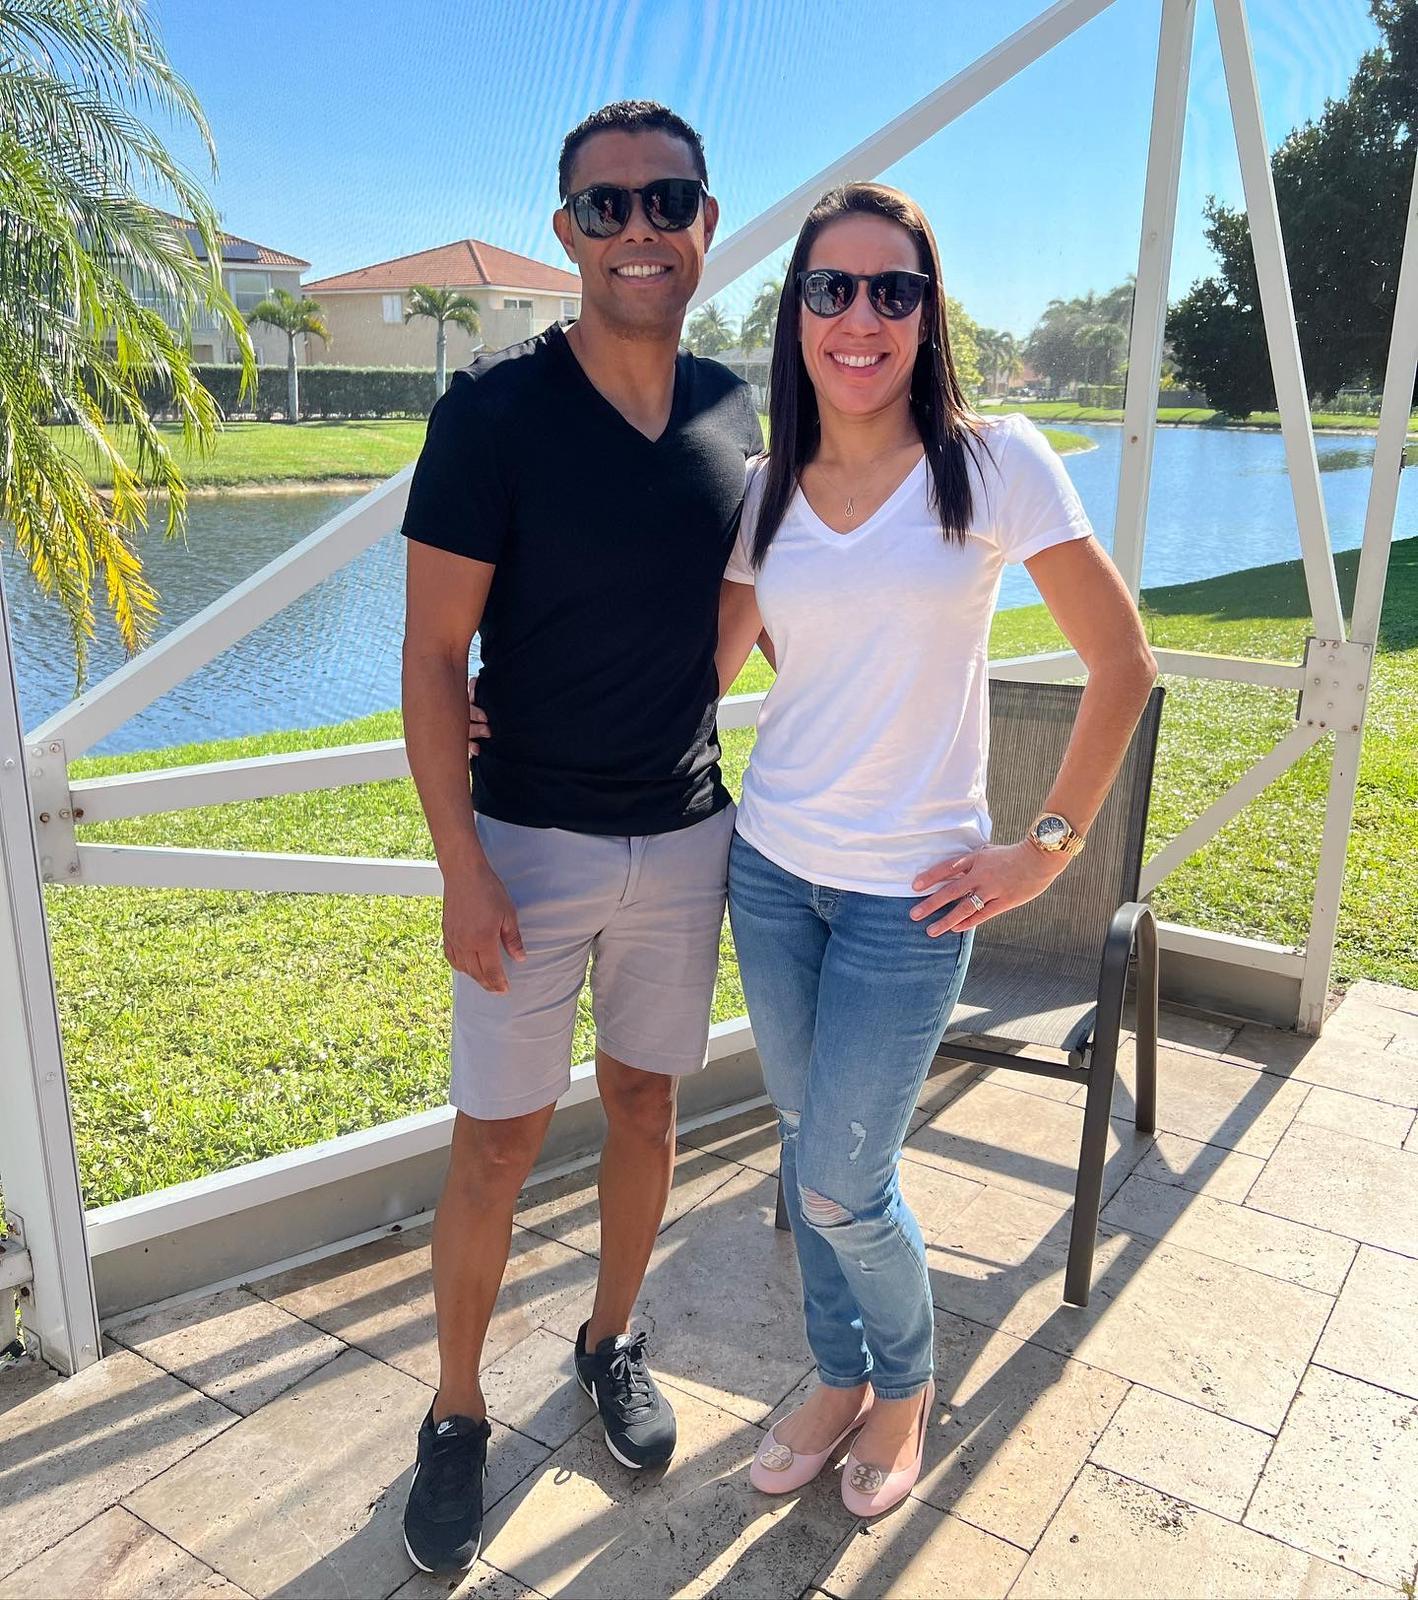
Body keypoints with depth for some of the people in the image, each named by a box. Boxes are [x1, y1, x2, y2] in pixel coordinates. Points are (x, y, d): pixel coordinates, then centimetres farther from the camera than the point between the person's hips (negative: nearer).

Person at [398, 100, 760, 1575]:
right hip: (530, 843, -4)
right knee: (495, 1144, 5)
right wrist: (462, 867, -16)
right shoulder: (495, 407, -12)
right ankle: (456, 1417, 27)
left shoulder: (736, 413, 2)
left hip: (685, 837, 4)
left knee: (646, 1103, 17)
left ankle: (612, 1344, 40)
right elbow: (432, 652, -12)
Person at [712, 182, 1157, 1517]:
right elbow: (706, 668, 10)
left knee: (844, 1184, 3)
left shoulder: (995, 465, -9)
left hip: (910, 890, -4)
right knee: (805, 1151, 16)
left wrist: (1049, 847, -6)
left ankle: (906, 1385, 34)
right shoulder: (764, 492, 3)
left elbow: (1122, 664, -4)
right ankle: (839, 1378, 40)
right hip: (771, 866, 4)